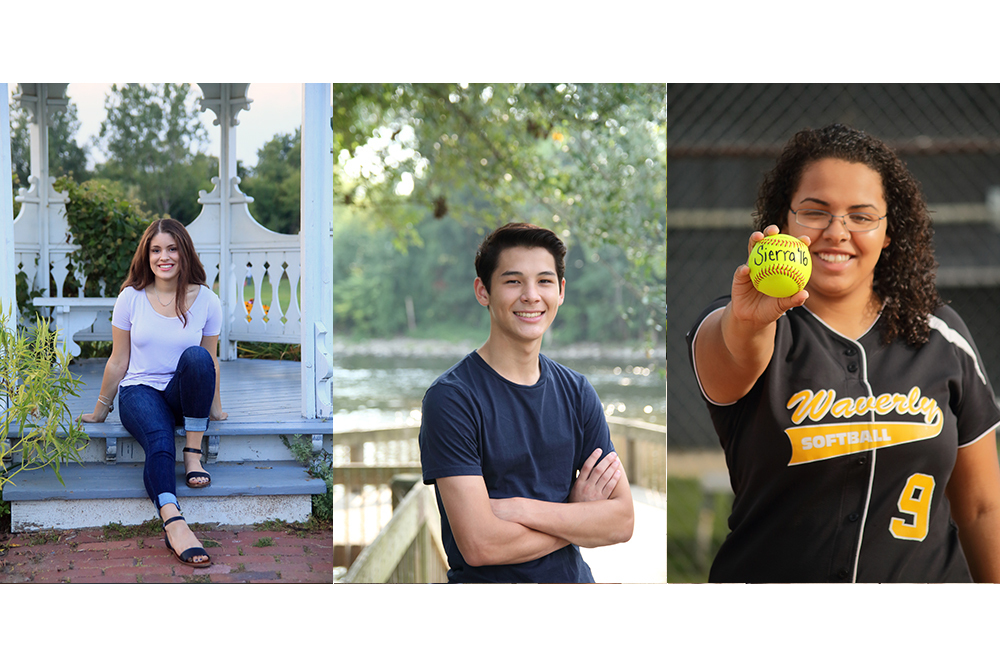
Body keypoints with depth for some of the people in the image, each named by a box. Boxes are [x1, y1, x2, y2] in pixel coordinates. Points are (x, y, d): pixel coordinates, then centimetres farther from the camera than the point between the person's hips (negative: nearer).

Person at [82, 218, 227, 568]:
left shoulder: (206, 300, 1)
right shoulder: (131, 298, 0)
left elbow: (210, 362, 12)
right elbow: (118, 362, 9)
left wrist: (215, 408, 19)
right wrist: (101, 410, 14)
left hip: (184, 394, 1)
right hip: (140, 391, -1)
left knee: (196, 357, -34)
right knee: (159, 441, -35)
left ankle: (194, 453, -25)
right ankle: (173, 523, -60)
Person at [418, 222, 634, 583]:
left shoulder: (577, 391, 0)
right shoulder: (451, 397, -16)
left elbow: (622, 522, -6)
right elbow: (479, 545, -23)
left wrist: (521, 509, -19)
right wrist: (579, 516, -12)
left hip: (574, 580, 5)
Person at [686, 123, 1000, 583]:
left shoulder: (942, 337, 1)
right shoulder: (730, 325, -8)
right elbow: (732, 354, -33)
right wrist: (747, 321, -54)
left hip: (923, 575, 3)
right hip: (770, 574, -2)